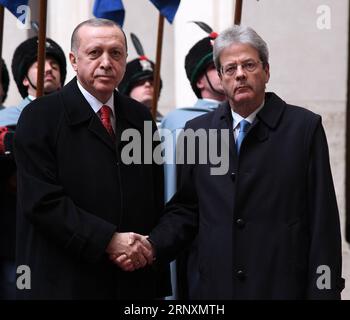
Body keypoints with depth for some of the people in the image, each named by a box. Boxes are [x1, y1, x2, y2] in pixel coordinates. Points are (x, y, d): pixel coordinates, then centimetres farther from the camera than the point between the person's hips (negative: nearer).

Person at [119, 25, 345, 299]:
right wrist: (152, 245, -8)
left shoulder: (304, 127, -2)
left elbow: (323, 221, -4)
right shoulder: (197, 131, 8)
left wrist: (324, 291, -9)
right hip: (217, 286, 3)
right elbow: (185, 210, 10)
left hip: (283, 286, -3)